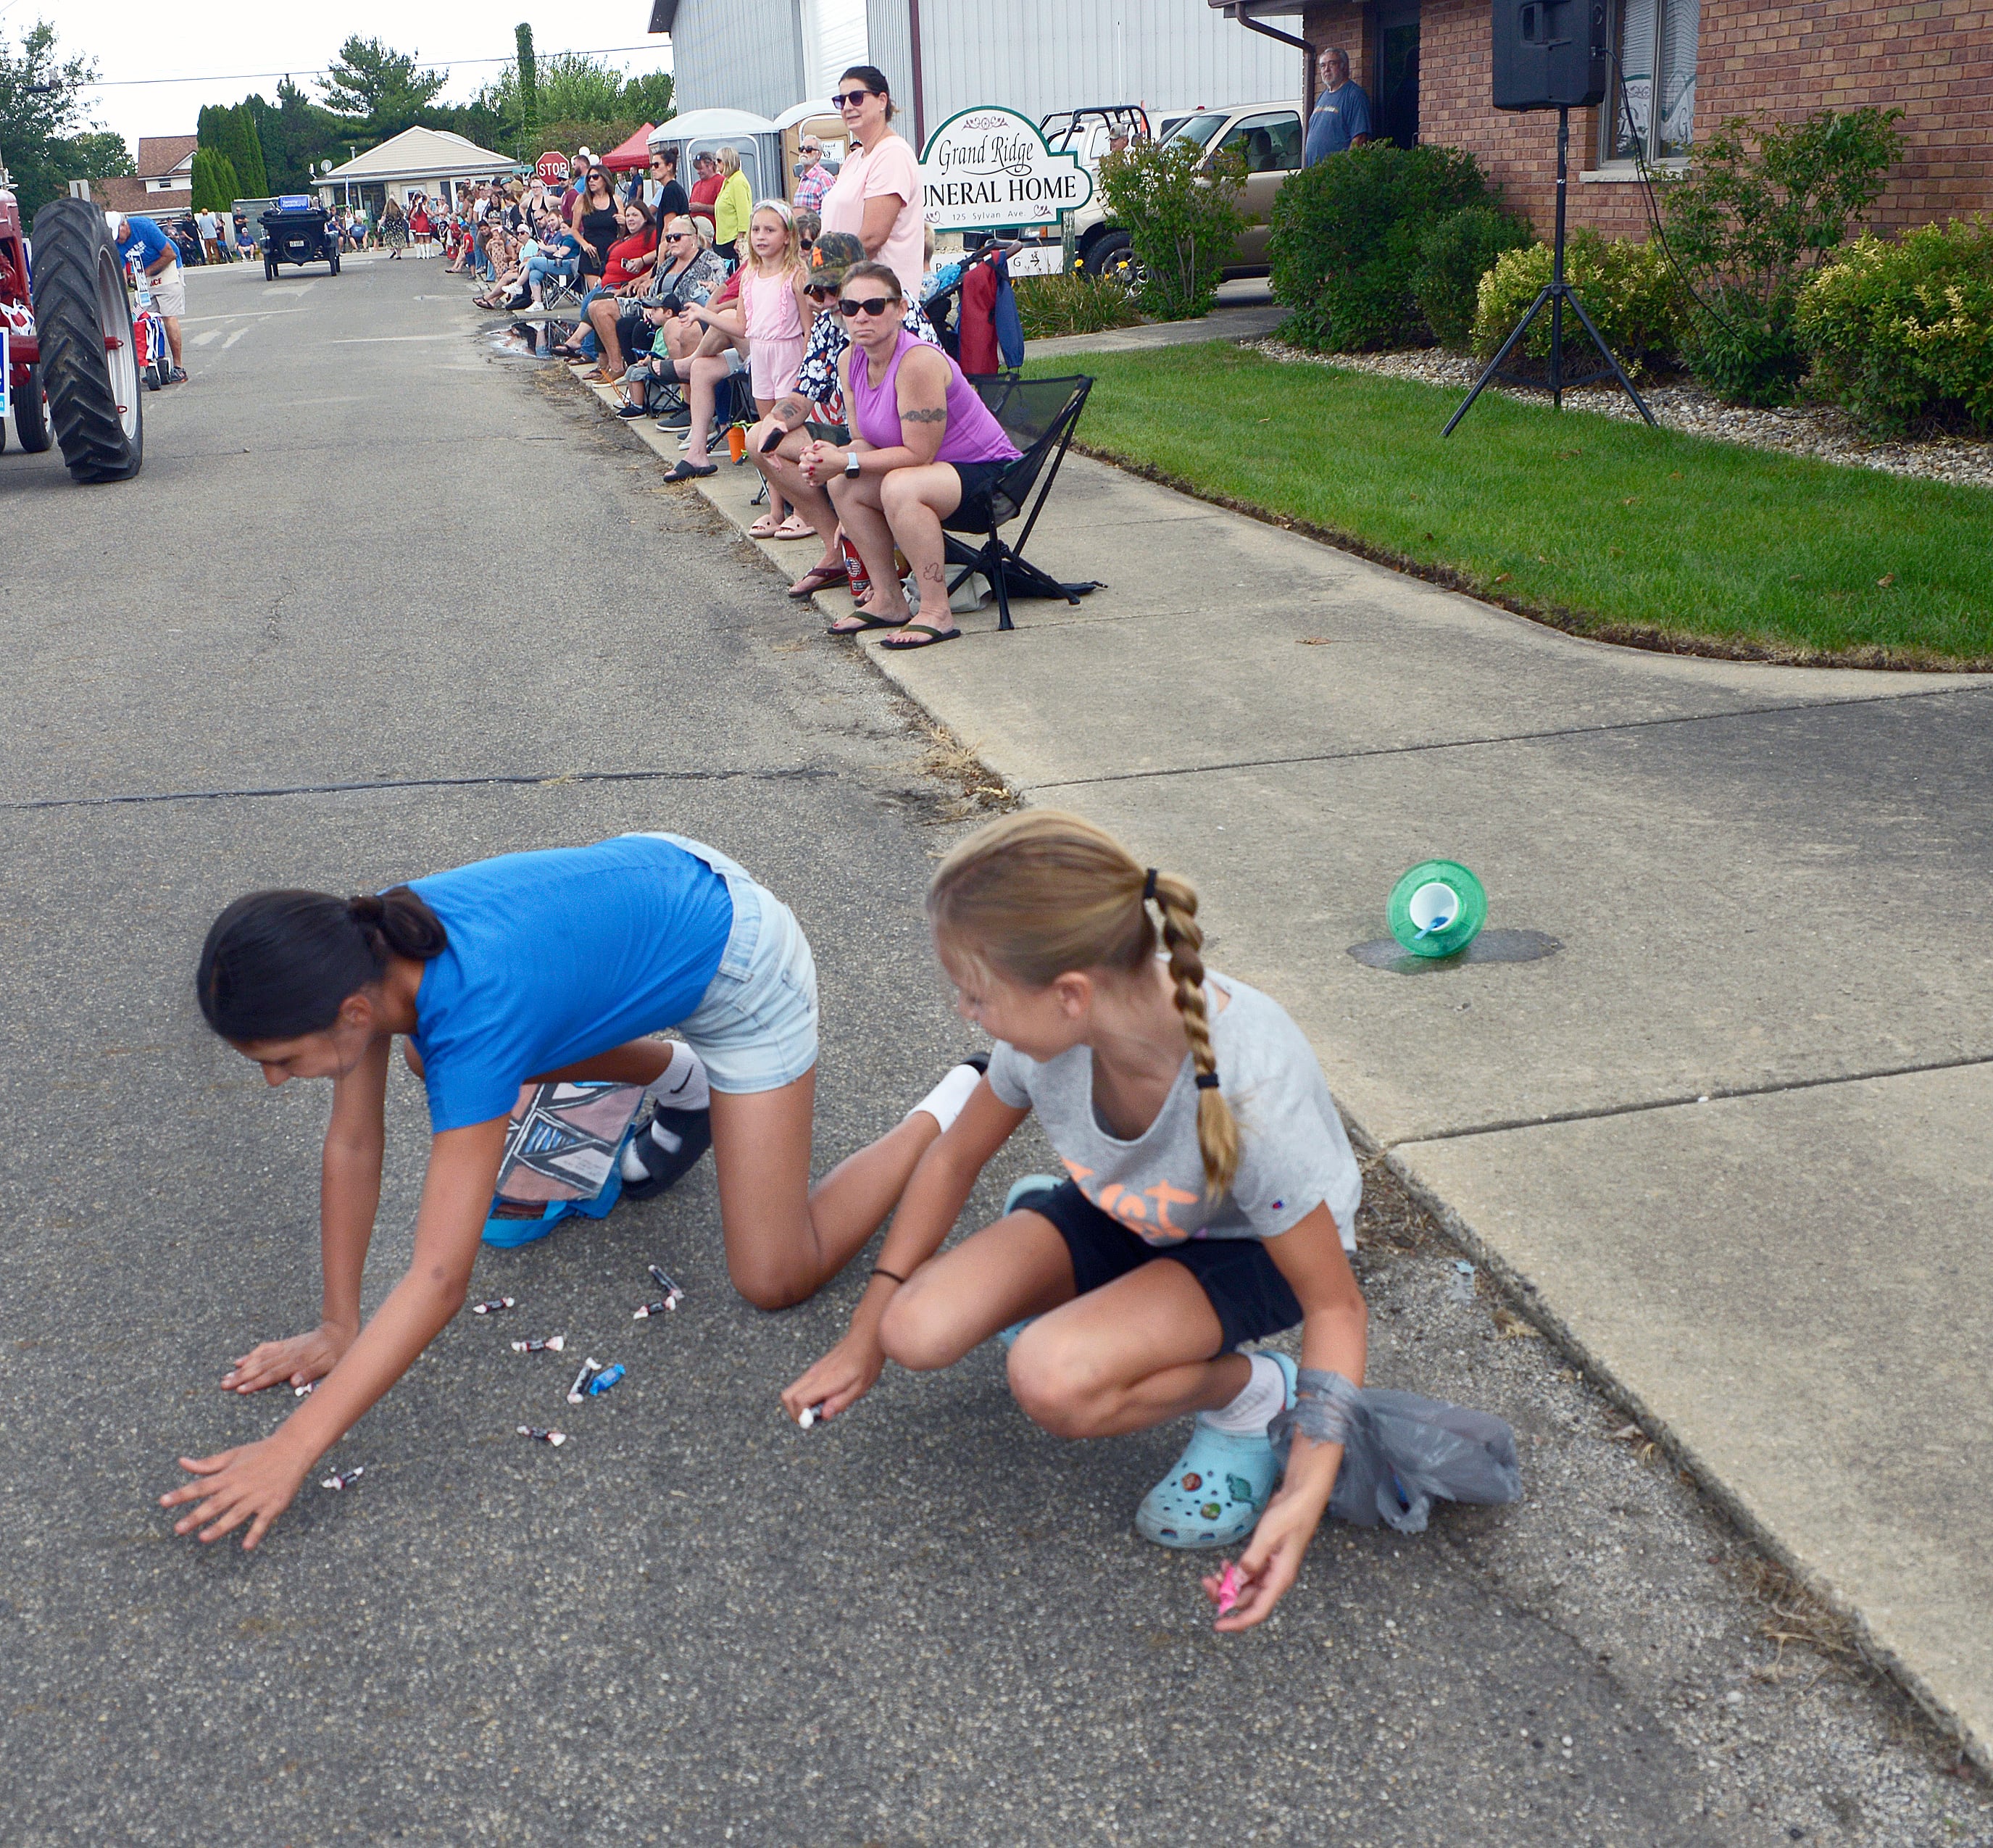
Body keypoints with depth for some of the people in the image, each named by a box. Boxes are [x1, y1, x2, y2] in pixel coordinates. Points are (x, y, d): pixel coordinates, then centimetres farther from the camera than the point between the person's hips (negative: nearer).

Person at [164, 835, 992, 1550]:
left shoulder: (470, 1015, -39)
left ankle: (955, 1107, 15)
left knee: (776, 1280, -5)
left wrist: (290, 1451, -39)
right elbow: (352, 1144, -6)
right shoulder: (362, 950, -18)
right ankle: (681, 1079, 30)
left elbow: (439, 1282, -39)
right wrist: (337, 1329, -3)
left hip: (741, 965, -7)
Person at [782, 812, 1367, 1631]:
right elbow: (954, 1159, -3)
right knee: (918, 1333, -18)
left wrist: (1308, 1494, -36)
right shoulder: (1057, 1026, -23)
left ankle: (1252, 1394, -4)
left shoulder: (1253, 1095, -39)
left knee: (1054, 1380, -32)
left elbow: (1336, 1308, -25)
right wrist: (863, 1341, 3)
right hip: (1119, 1215, 5)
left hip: (1253, 1251, -5)